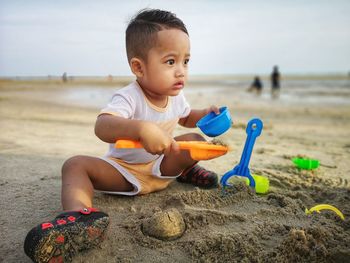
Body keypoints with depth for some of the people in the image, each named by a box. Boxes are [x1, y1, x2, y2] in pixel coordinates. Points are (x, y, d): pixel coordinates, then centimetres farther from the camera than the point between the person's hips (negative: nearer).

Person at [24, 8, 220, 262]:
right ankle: (80, 214, -55)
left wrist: (204, 114, 0)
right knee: (76, 164, -28)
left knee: (195, 140, -11)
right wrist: (141, 128, -65)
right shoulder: (129, 98, -27)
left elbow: (185, 117, 21)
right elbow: (102, 127, -48)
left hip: (160, 167, 5)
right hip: (123, 170, -4)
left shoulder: (177, 96, -4)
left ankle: (183, 170, 19)